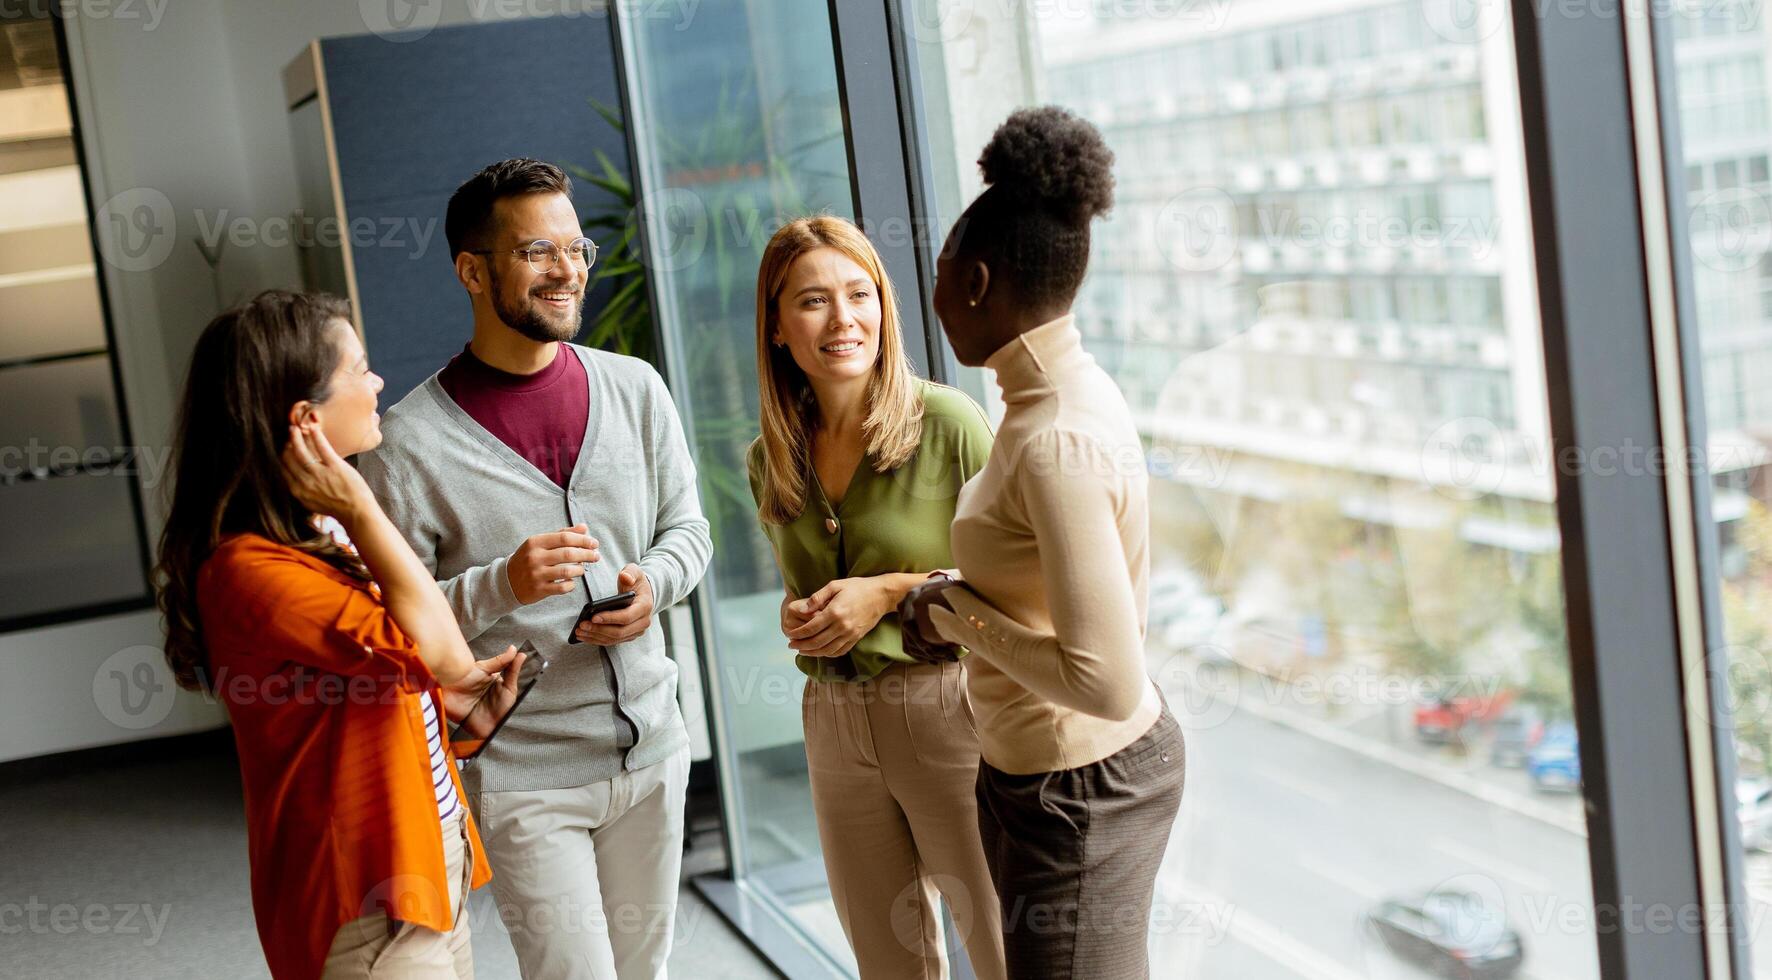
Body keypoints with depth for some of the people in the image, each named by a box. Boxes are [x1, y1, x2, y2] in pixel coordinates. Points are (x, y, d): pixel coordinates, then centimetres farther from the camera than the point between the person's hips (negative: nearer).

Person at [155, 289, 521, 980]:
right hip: (366, 904, -9)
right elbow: (443, 654, -26)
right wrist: (362, 512, -23)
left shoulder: (321, 531, 8)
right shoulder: (250, 570, -24)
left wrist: (447, 695, 1)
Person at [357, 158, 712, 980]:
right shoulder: (411, 441, -13)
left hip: (651, 750, 5)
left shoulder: (634, 388, 1)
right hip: (520, 775, -5)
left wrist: (654, 583, -9)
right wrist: (501, 586, -27)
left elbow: (687, 526, 12)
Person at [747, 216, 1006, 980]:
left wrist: (892, 591, -15)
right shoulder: (771, 459, 6)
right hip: (834, 726, 5)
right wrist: (799, 619, -2)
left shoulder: (946, 422, -11)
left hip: (946, 710, -5)